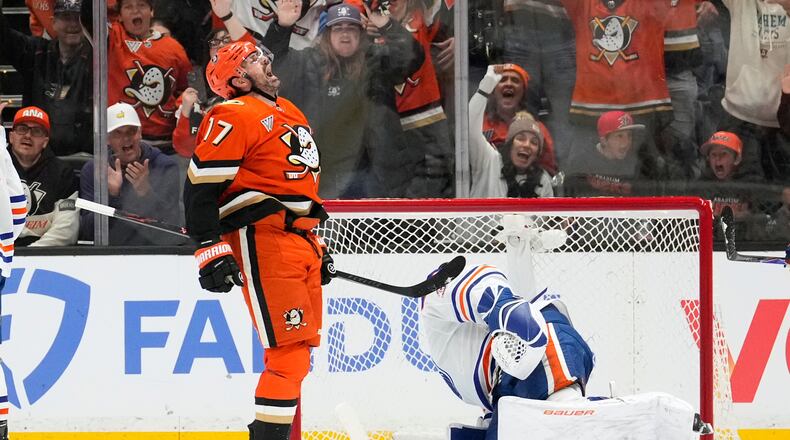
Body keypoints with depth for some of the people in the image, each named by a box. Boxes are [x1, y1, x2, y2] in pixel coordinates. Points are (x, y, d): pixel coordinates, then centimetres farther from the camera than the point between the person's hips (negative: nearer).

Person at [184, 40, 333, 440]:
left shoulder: (289, 114, 22)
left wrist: (316, 247, 30)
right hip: (262, 241, -9)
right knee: (289, 351, -15)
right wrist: (210, 251, -18)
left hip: (300, 242, 9)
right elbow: (200, 186, -13)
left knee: (298, 350, 11)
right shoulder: (233, 118, -7)